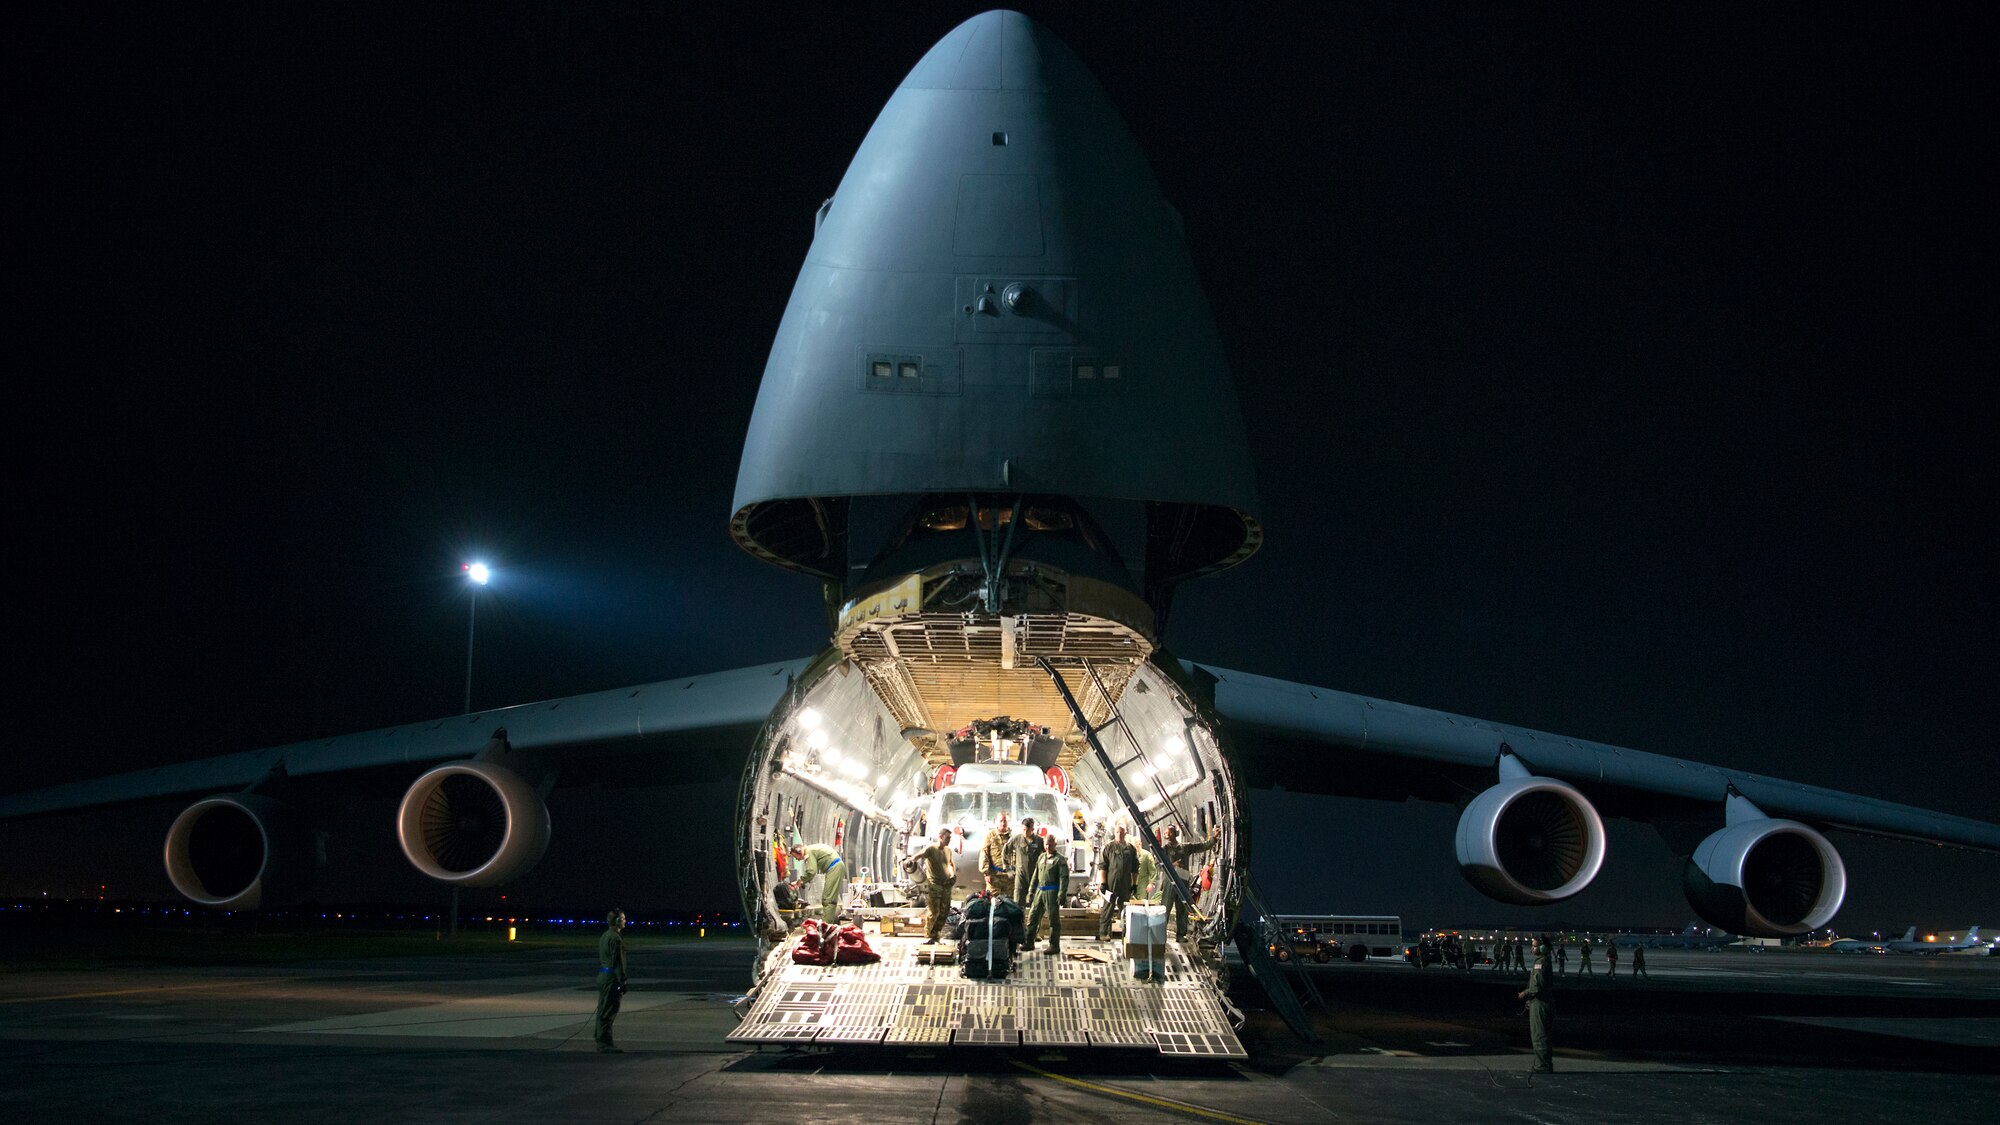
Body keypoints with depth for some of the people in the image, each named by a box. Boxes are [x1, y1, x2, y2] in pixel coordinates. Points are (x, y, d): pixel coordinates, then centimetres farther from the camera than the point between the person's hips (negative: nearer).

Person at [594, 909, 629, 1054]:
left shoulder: (604, 936, 15)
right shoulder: (615, 938, -16)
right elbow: (618, 963, -20)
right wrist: (622, 982, -19)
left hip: (603, 976, 10)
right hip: (612, 978, -10)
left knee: (603, 1011, 16)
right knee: (609, 1012, -6)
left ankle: (601, 1041, 23)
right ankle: (605, 1043, -4)